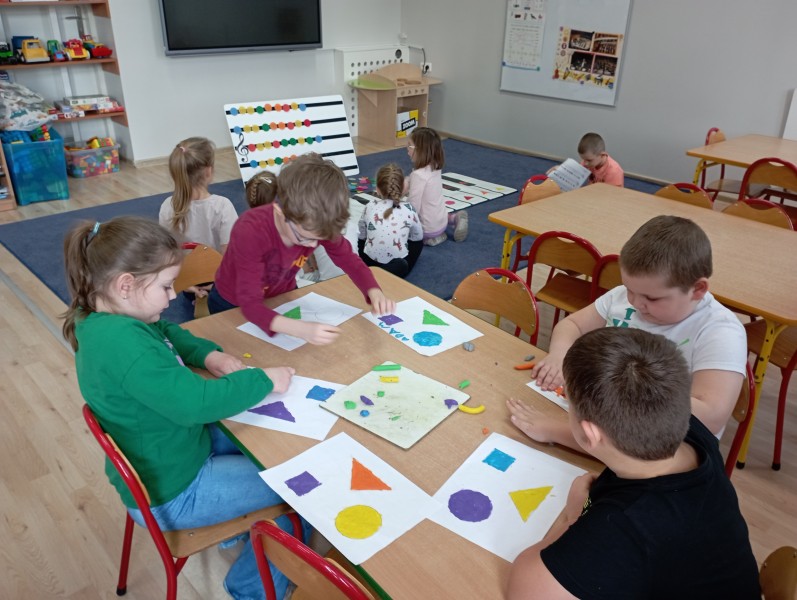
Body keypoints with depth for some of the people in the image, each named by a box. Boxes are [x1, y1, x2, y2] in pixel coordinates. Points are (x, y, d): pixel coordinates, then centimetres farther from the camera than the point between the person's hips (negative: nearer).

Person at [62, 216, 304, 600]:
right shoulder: (123, 342, -35)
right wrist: (263, 380, -24)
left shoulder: (104, 321, -4)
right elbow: (195, 402, -39)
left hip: (169, 454, 10)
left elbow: (168, 334, 14)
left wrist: (209, 355, -4)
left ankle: (237, 521, 34)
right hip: (172, 494, -9)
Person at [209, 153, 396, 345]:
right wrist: (301, 329, -56)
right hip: (233, 305, -3)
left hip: (282, 296, 4)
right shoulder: (250, 232, -40)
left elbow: (350, 260, -13)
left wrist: (374, 293, -34)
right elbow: (251, 304, -40)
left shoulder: (318, 224, -27)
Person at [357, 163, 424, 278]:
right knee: (418, 241, 24)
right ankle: (401, 267, 5)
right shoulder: (408, 209, -5)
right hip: (399, 264, -2)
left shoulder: (370, 207, -1)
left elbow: (362, 235, 10)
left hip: (370, 263, 2)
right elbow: (418, 237, 9)